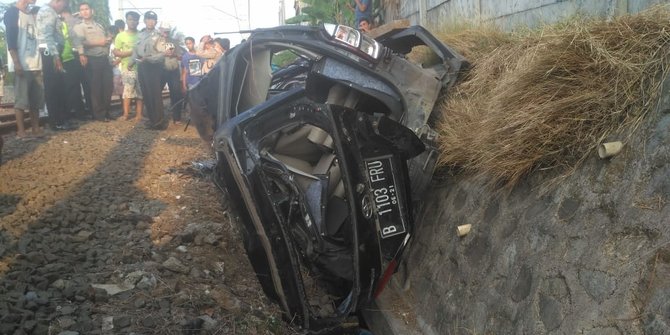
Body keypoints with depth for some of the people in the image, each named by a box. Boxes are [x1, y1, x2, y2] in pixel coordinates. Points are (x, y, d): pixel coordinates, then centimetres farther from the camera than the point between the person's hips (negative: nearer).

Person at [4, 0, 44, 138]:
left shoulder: (33, 13, 18)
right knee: (21, 98, -3)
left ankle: (36, 127, 14)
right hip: (22, 64, -6)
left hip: (35, 64, 6)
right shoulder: (12, 12, -3)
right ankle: (20, 130, 1)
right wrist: (16, 62, -18)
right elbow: (10, 39, -10)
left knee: (37, 98, 7)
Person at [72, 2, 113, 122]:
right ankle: (99, 114, 7)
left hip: (105, 59, 6)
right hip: (93, 60, -6)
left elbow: (107, 38, 26)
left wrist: (109, 40, 2)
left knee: (108, 86, 6)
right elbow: (79, 43, -14)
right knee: (96, 88, -1)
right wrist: (98, 43, -15)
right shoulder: (79, 27, 1)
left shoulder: (99, 26, 22)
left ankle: (106, 111, 18)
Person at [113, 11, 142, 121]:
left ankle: (138, 114, 5)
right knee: (128, 91, -9)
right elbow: (116, 52, 0)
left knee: (140, 91, 1)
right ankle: (126, 113, -5)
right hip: (127, 68, -3)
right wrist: (130, 53, -14)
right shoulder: (121, 36, 2)